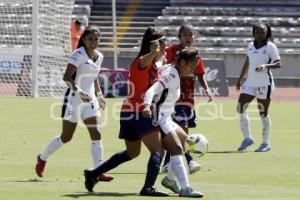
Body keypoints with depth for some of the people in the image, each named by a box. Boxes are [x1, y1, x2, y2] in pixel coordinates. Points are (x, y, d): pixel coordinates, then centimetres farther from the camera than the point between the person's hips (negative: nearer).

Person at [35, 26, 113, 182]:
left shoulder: (99, 57, 8)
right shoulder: (78, 55, -15)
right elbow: (67, 77, -24)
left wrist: (99, 95, 24)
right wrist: (79, 91, -37)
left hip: (89, 99, 6)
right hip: (74, 99, -6)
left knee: (96, 134, -9)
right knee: (66, 137, 7)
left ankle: (98, 172, -11)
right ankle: (42, 158, 31)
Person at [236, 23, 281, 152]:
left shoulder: (270, 47, -6)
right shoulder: (251, 46, 11)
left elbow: (278, 63, -12)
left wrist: (266, 65, -29)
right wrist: (241, 78, 21)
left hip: (264, 84, -6)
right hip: (250, 83, 6)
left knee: (263, 113, 0)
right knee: (240, 108, -3)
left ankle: (266, 143, 11)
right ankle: (247, 138, 9)